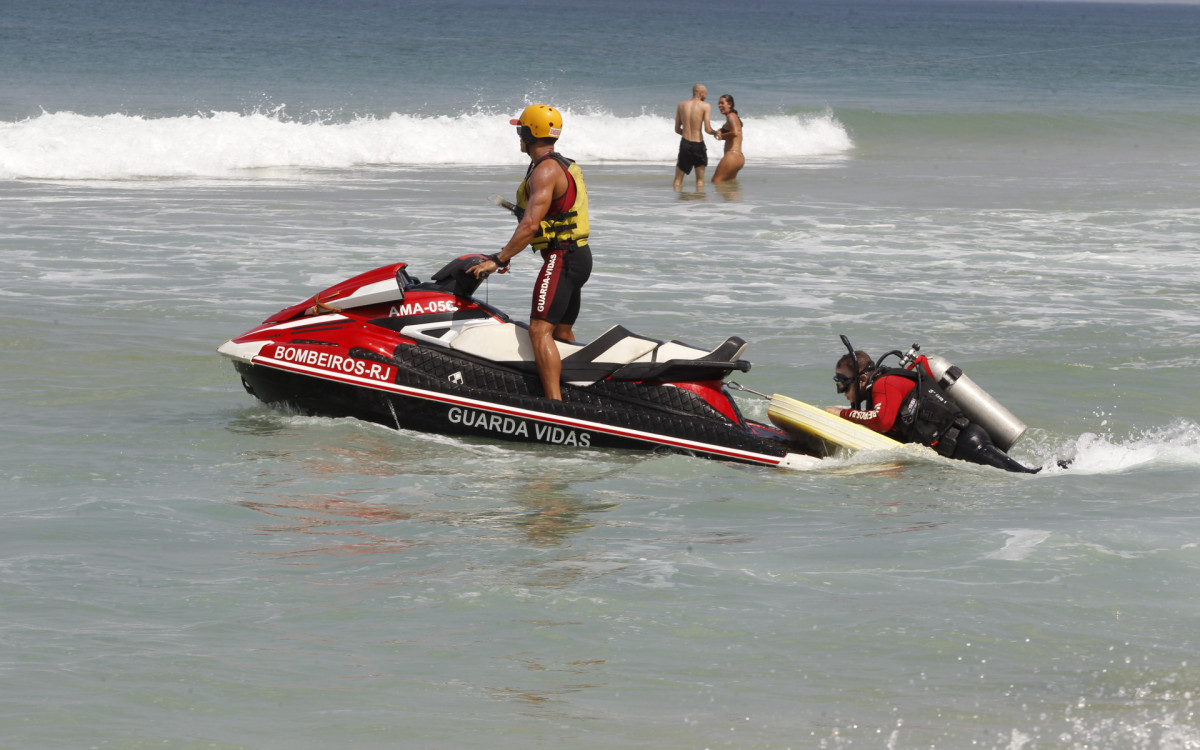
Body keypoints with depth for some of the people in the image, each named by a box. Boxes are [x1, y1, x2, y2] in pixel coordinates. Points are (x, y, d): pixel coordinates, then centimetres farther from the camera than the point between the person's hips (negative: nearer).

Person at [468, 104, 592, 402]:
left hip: (561, 258, -11)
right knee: (562, 332, 17)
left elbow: (531, 225, -23)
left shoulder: (546, 170, -15)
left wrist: (498, 260, -20)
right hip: (578, 255, 11)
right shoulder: (564, 166, 18)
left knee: (540, 330, -18)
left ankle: (555, 404, -27)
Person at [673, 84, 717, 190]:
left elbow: (677, 129, 12)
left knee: (678, 180, 11)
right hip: (698, 144, -3)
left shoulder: (681, 105, 7)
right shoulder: (705, 106, -6)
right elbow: (707, 129, -13)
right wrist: (715, 133, 8)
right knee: (700, 180, 9)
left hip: (684, 143, 3)